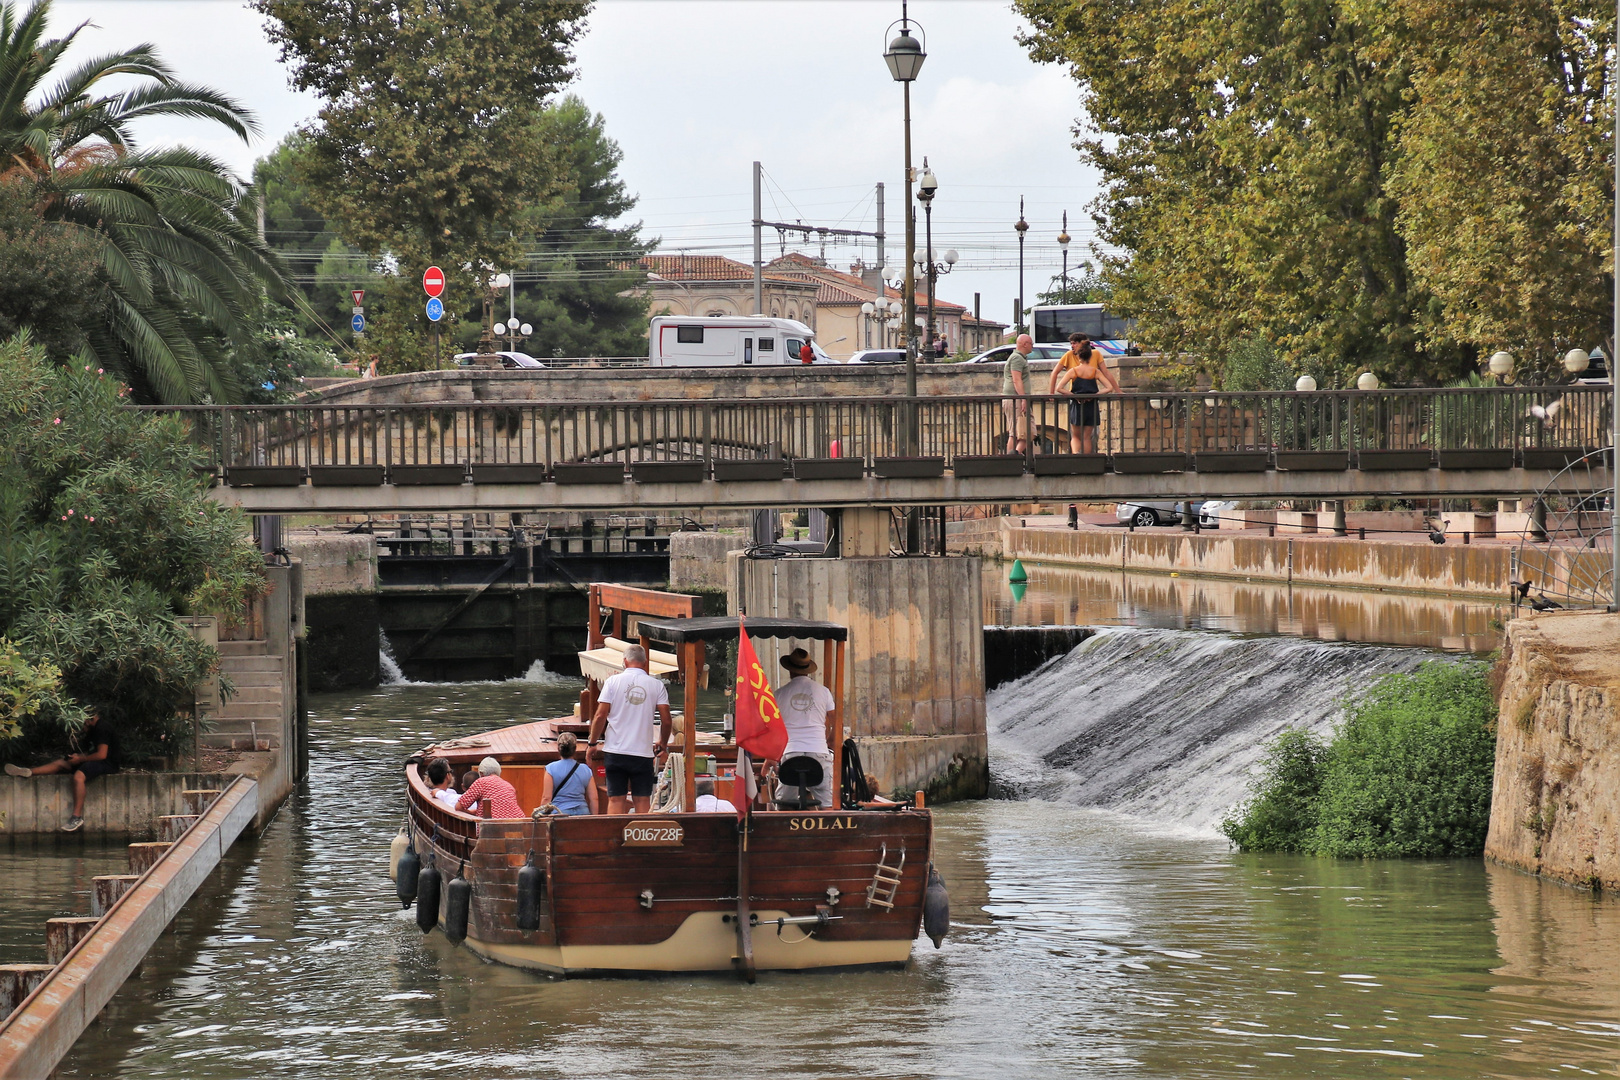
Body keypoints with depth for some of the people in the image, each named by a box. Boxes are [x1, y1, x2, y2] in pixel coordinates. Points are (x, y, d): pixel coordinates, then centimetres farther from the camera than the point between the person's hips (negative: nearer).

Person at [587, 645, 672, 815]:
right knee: (642, 801, 4)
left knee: (616, 800, 3)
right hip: (643, 753, 0)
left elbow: (600, 716, -5)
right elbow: (666, 720, -1)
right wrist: (663, 744, 17)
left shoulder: (613, 682, -1)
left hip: (616, 751, 0)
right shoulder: (656, 685, 1)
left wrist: (592, 744, 6)